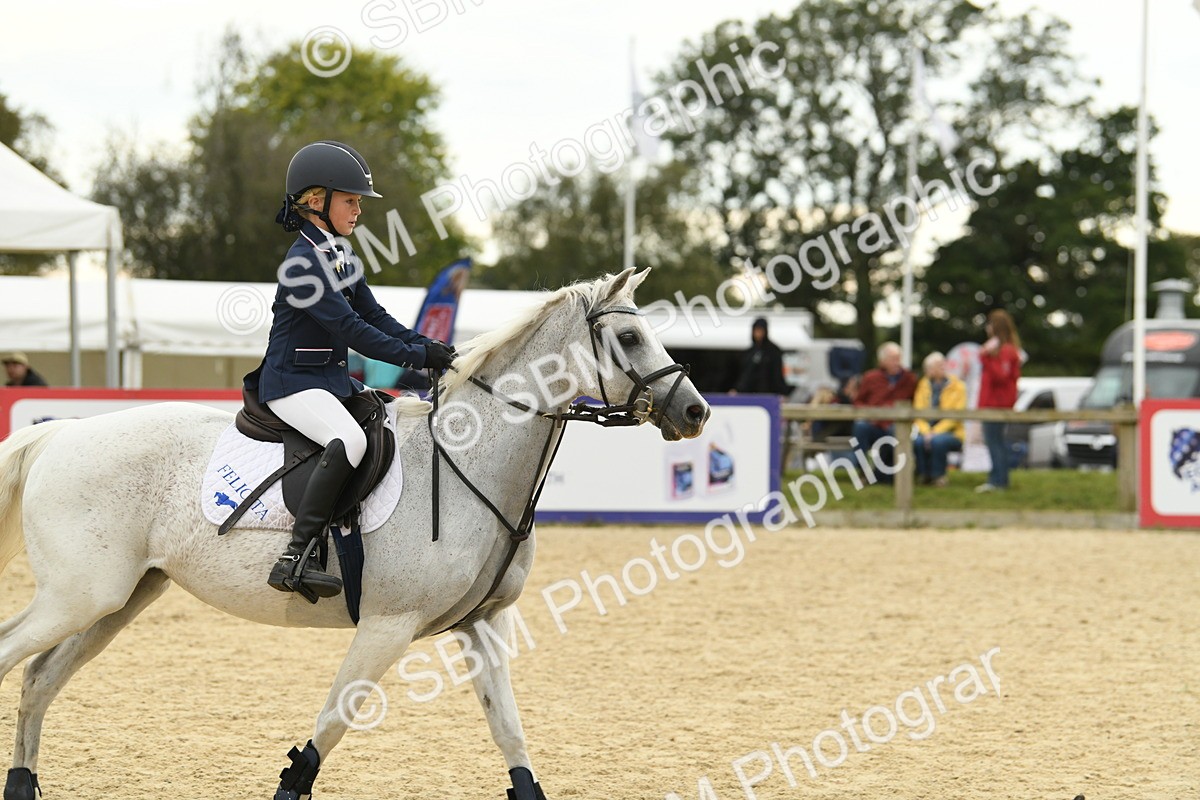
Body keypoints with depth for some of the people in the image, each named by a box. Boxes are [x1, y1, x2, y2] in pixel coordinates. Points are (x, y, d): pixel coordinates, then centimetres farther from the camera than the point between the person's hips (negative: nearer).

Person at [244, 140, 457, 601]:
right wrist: (415, 357, -22)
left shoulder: (344, 259, 13)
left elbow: (374, 316, 14)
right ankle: (294, 559, -36)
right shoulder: (303, 264, -17)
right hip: (293, 383, -10)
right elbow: (350, 329, -22)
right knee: (350, 440, -33)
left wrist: (428, 346, -2)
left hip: (333, 379, 10)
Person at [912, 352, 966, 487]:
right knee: (918, 441, -31)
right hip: (928, 430, 2)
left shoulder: (957, 386, -1)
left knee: (938, 441, -36)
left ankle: (938, 475, -13)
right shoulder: (923, 385, 8)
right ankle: (924, 474, -9)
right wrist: (925, 431, -16)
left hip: (951, 433, -2)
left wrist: (936, 431, -19)